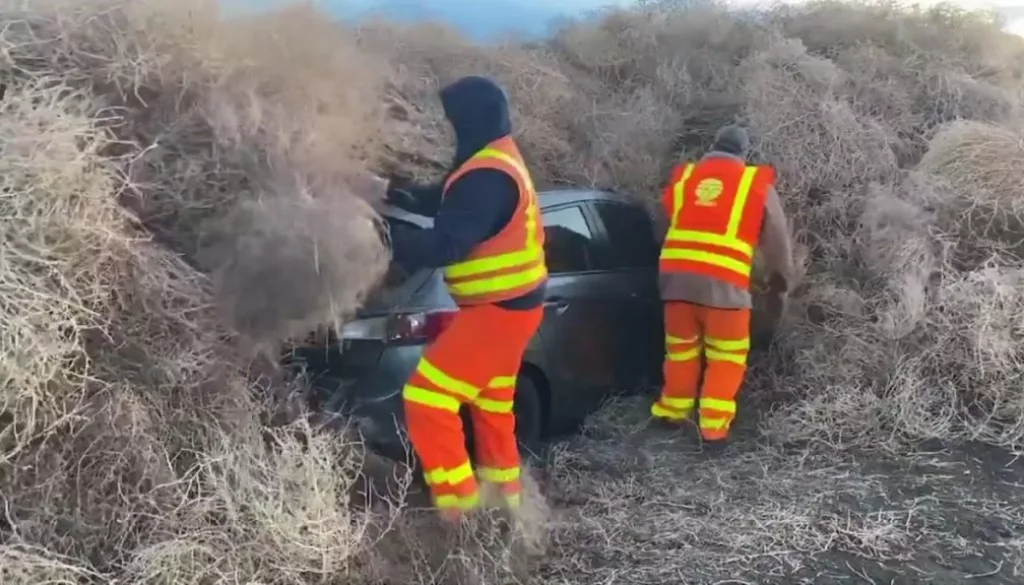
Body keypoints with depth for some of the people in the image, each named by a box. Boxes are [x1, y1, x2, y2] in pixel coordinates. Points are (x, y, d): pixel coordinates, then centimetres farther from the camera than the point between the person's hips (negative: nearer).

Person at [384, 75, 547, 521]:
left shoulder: (487, 175, -24)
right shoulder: (498, 161, 10)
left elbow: (446, 245, -30)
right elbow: (448, 201, 21)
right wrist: (398, 195, 9)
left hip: (498, 309, -11)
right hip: (511, 303, 11)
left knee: (426, 399, -9)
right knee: (491, 402, 23)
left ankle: (458, 504, -2)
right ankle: (504, 491, 37)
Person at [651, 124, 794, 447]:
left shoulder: (683, 177, 19)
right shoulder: (756, 183, 10)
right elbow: (777, 238, 17)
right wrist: (781, 277, 33)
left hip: (675, 273, 4)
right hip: (723, 280, -3)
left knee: (681, 348, 19)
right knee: (726, 356, 8)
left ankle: (672, 413, 29)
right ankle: (714, 426, 5)